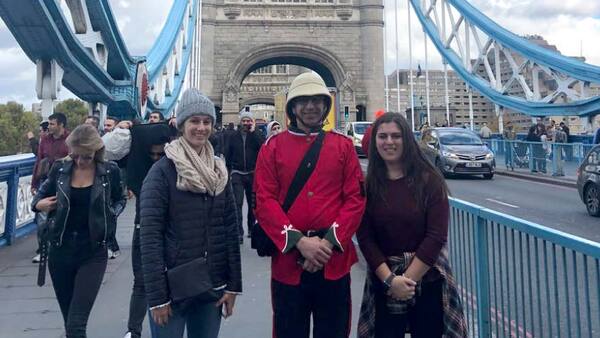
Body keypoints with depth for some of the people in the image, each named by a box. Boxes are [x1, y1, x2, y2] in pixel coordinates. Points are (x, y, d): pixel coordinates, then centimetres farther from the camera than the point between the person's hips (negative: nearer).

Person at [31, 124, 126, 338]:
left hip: (93, 253, -3)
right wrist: (38, 204, -8)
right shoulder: (60, 168, -2)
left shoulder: (109, 171, -6)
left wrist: (109, 216, -5)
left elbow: (120, 200, 11)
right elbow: (42, 193, 13)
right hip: (60, 251, 3)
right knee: (69, 320, 16)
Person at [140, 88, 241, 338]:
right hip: (172, 287, -4)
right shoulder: (163, 170, -8)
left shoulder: (219, 172, 6)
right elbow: (150, 235, -13)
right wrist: (156, 295, -16)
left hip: (212, 287, 4)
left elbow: (231, 229, 5)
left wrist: (233, 284, 1)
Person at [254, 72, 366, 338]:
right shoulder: (272, 147, 2)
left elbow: (356, 198, -2)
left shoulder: (343, 146, 5)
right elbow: (265, 201, -6)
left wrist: (330, 242, -13)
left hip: (334, 260, 1)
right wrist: (299, 242, -17)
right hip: (288, 259, -1)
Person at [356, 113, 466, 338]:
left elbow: (436, 236, -10)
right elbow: (365, 237, -5)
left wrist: (407, 278, -12)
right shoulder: (367, 184, -2)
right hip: (383, 283, 1)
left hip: (428, 280, -1)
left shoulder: (430, 180, -6)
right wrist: (390, 279, -14)